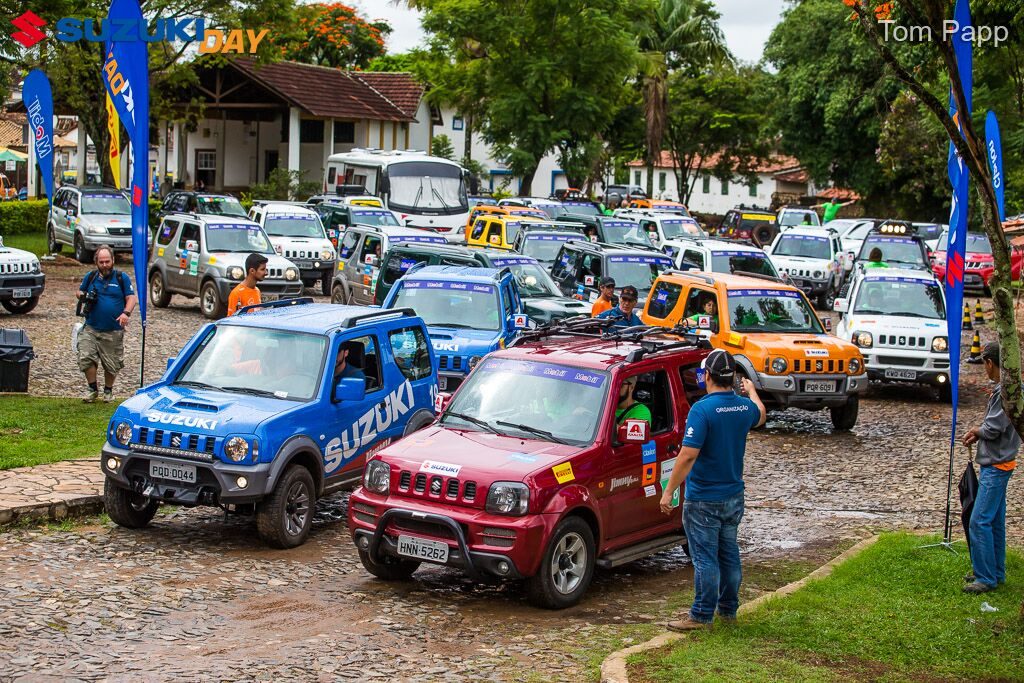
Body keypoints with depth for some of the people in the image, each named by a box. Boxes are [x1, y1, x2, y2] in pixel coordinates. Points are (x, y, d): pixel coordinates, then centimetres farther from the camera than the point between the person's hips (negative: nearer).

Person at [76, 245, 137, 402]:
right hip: (91, 329, 2)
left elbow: (131, 298, -2)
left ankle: (108, 391, 28)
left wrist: (126, 313, -20)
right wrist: (82, 296, -5)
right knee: (86, 358, -11)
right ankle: (93, 389, 8)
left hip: (114, 331, -2)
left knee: (112, 365, 6)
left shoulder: (122, 277, 0)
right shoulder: (90, 277, 8)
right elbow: (80, 291, 20)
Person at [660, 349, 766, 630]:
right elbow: (760, 416, 28)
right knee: (729, 554, 17)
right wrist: (752, 391, 47)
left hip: (703, 499, -7)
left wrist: (669, 491, -19)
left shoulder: (703, 409, -21)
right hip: (734, 496, 7)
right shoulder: (745, 407, 1)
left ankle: (702, 615, 4)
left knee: (705, 558, -1)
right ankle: (728, 608, 26)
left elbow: (688, 455, -25)